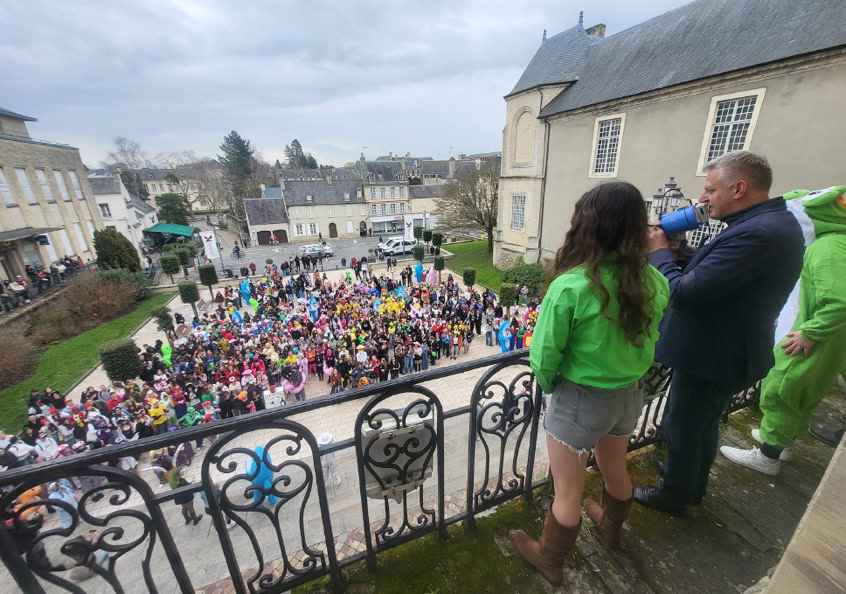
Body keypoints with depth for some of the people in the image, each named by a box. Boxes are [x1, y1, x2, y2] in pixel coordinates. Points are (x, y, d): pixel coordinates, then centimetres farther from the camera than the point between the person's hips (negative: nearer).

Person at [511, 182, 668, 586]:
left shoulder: (570, 287, -28)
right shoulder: (653, 282, -9)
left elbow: (543, 356, -20)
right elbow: (645, 341, 3)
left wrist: (549, 386, 0)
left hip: (580, 400, -6)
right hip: (629, 394, 6)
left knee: (567, 493, 17)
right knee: (615, 471, 33)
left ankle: (550, 562, 43)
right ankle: (611, 526, 63)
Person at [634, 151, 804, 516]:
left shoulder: (756, 233, -29)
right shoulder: (773, 222, 5)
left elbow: (683, 293, -30)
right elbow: (710, 275, 9)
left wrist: (659, 251, -14)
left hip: (711, 356, -10)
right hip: (726, 351, 10)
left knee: (681, 427, 12)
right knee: (702, 424, 27)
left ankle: (673, 495, 35)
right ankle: (693, 484, 48)